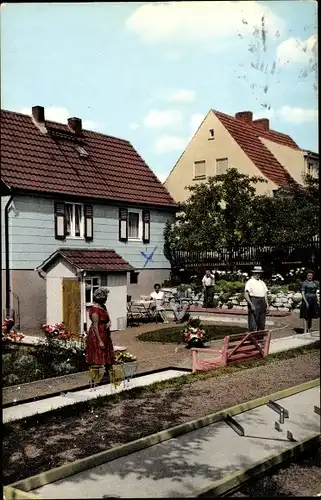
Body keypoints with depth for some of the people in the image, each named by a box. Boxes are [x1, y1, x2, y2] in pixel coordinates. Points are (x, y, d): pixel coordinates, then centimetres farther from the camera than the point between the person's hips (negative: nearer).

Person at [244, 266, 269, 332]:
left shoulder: (262, 282, 17)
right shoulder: (250, 282, -4)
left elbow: (265, 294, 19)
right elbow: (246, 295, -11)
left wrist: (267, 304, 8)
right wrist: (251, 304, -20)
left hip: (262, 302, 7)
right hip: (253, 302, -6)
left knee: (262, 323, 8)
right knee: (253, 323, -8)